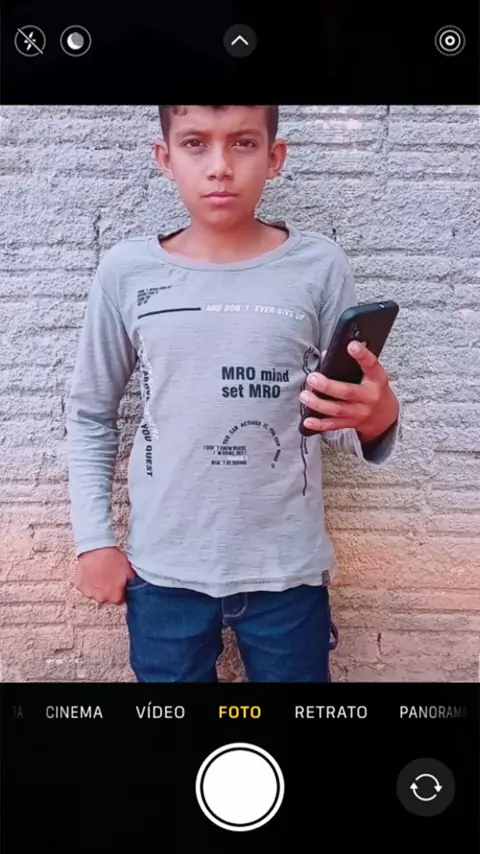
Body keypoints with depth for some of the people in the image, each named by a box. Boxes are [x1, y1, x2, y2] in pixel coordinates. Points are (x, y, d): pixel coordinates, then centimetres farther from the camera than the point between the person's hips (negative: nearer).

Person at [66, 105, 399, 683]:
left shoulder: (320, 268, -7)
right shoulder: (126, 271, -4)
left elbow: (341, 424, 0)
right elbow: (90, 415, 6)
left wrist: (377, 418, -22)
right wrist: (93, 539, 1)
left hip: (286, 568, 0)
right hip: (162, 569, 1)